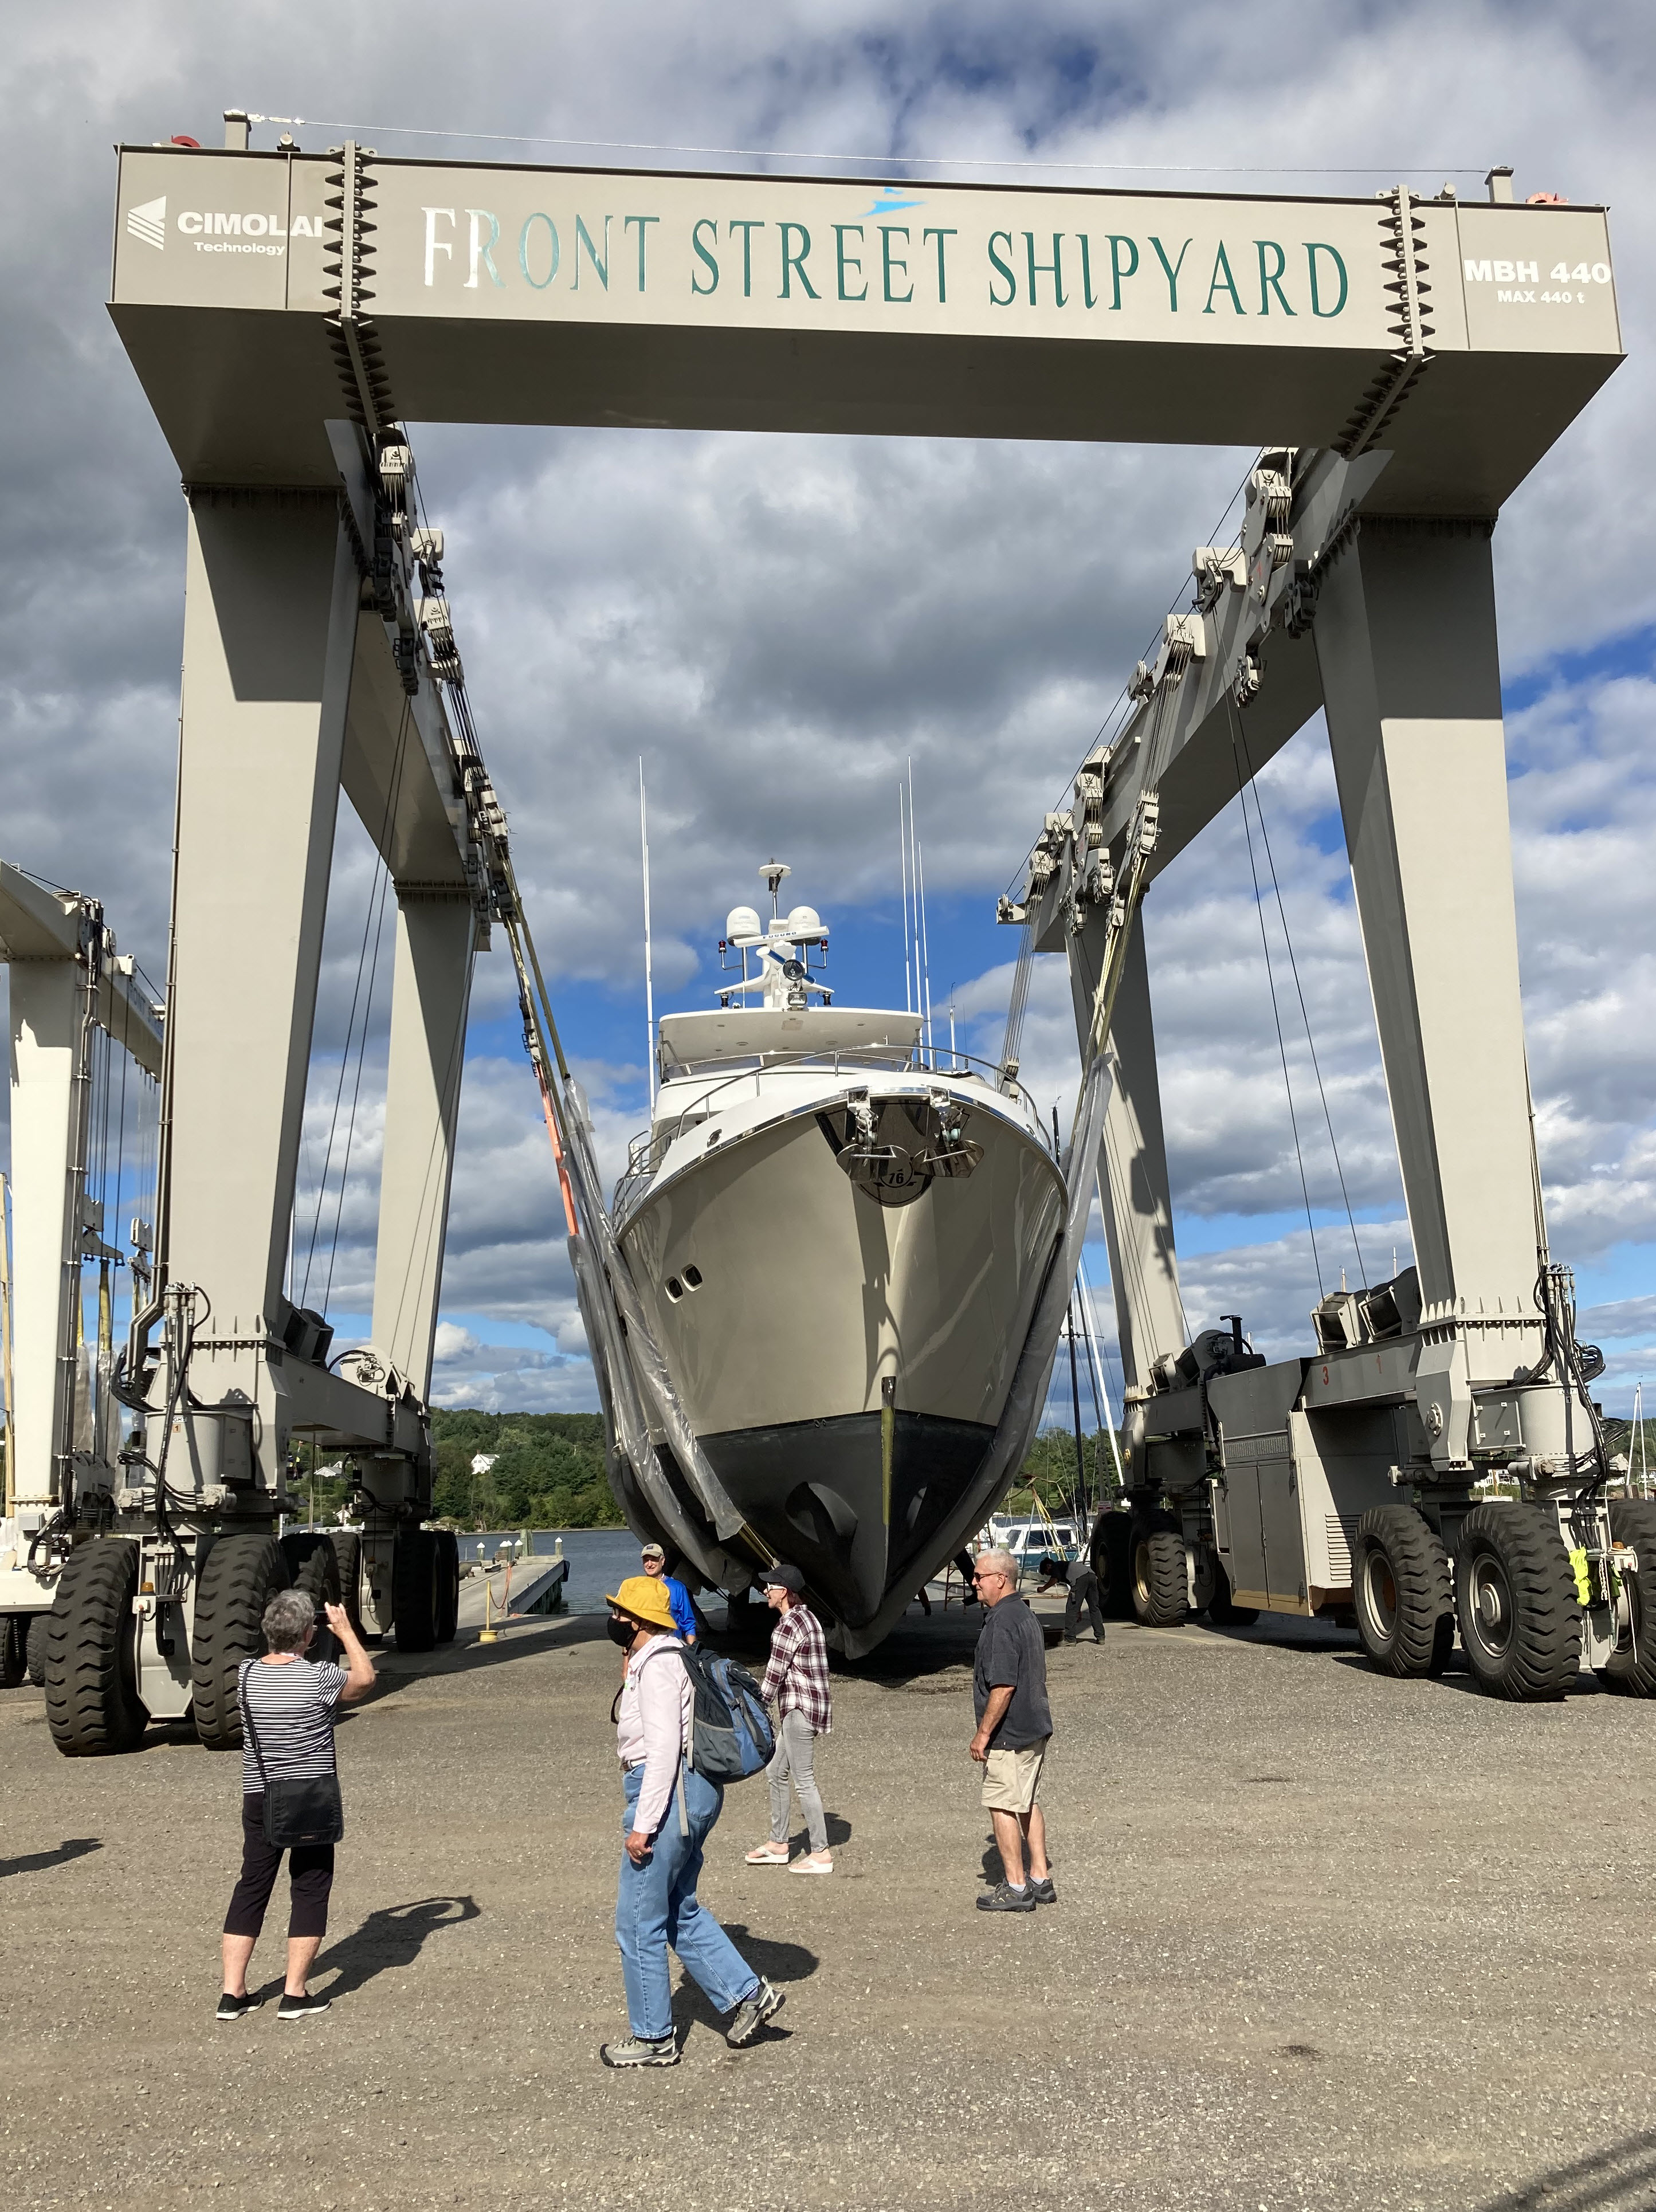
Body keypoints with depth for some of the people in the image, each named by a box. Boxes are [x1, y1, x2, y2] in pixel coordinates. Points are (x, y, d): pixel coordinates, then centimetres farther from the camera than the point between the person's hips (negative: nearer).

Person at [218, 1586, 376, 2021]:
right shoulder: (318, 1678, -18)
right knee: (310, 1891, 7)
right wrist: (345, 1631, 10)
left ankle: (233, 1993, 16)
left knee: (251, 1888, 14)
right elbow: (365, 1679, 2)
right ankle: (295, 1994, 8)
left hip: (259, 1799, 5)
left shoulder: (247, 1674, -4)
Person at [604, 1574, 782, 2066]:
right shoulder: (664, 1656, 15)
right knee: (679, 1911, 19)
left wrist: (642, 1824, -22)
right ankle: (746, 1993, 21)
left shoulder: (658, 1664, -17)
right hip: (692, 1790, 11)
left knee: (639, 1922, 1)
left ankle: (653, 2038, 13)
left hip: (670, 1793, -11)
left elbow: (664, 1747, -23)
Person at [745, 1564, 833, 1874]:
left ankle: (821, 1853, 2)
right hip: (800, 1708, 10)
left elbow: (774, 1675, -17)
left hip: (799, 1710, -10)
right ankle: (778, 1844, 27)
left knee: (804, 1781, -4)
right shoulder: (807, 1617, 13)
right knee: (776, 1772, 18)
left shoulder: (788, 1625, -18)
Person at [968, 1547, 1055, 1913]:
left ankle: (1015, 1888, 4)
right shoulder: (1026, 1615, 12)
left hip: (1009, 1732, -10)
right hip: (1035, 1727, 10)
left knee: (1002, 1806, -1)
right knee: (1027, 1804, 16)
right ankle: (1041, 1880, 21)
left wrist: (983, 1733, -18)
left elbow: (1003, 1686, -25)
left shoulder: (1001, 1622, -21)